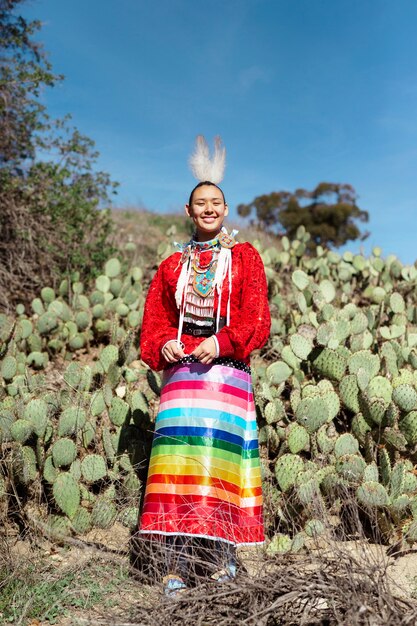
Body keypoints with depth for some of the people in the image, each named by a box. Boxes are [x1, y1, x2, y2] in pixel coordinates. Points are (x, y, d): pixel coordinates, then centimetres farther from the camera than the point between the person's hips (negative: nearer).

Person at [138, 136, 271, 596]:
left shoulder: (244, 257, 9)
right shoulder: (172, 265, 16)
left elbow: (257, 320, 0)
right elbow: (154, 321, 14)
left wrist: (221, 341, -15)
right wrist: (164, 345, -7)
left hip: (227, 369, -2)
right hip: (181, 369, 2)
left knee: (222, 454, -5)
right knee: (178, 459, -4)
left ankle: (225, 553, 11)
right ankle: (177, 565, 3)